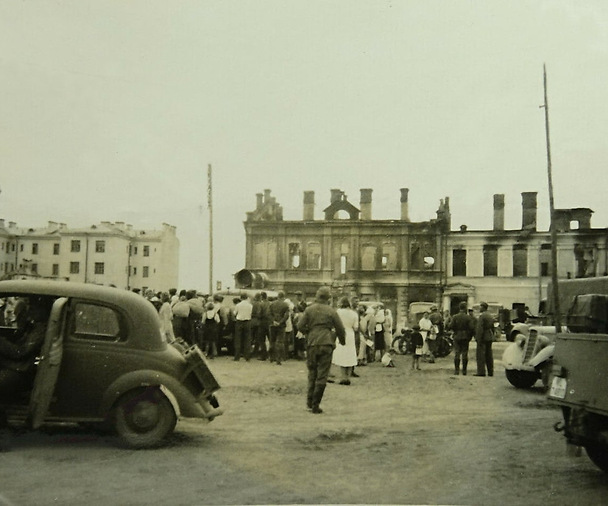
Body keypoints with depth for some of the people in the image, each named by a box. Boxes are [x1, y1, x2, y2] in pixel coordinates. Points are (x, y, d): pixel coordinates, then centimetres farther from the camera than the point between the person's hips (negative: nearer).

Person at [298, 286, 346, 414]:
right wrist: (342, 341, 22)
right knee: (322, 375, 3)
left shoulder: (309, 309, 2)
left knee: (312, 372, 17)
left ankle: (310, 402, 18)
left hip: (312, 344, 2)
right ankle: (315, 405, 3)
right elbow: (340, 329, 3)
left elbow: (300, 326, -3)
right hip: (326, 344, -2)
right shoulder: (331, 311, 0)